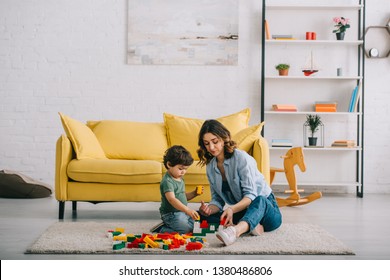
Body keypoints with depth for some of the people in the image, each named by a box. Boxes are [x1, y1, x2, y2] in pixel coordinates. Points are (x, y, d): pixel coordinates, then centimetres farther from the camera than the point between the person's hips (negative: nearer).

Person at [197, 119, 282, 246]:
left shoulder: (241, 158, -16)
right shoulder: (210, 167, 4)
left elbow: (250, 195, -23)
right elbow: (217, 200, 5)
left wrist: (232, 209, -43)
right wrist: (209, 209, -19)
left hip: (265, 207, -6)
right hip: (241, 212, 6)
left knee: (259, 201, -41)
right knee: (200, 215, -14)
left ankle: (235, 230, -71)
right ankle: (250, 227, -29)